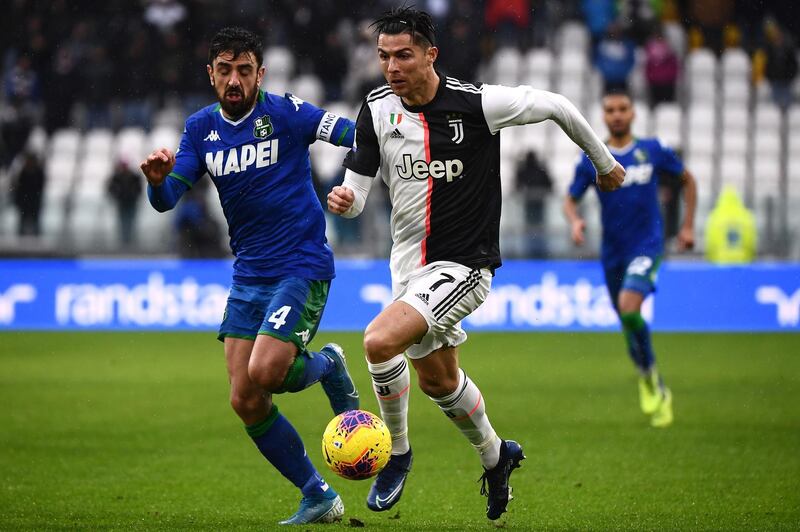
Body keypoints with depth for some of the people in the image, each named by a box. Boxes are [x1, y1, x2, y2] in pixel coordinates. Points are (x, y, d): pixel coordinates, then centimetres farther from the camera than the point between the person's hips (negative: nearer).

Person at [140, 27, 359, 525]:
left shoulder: (284, 112, -9)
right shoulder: (201, 128, 6)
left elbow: (360, 138, -16)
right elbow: (167, 200, 2)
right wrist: (157, 179, -22)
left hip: (303, 266, -6)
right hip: (249, 273, 6)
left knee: (263, 374, -22)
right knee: (245, 401, -1)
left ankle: (327, 366, 12)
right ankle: (319, 497, 12)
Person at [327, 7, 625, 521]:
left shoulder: (477, 104, -18)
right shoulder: (378, 109, -5)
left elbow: (556, 106, -5)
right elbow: (357, 191, -1)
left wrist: (605, 162, 8)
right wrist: (343, 200, -26)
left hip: (464, 266, -6)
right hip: (408, 263, 6)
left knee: (380, 341, -26)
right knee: (438, 381, 21)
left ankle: (397, 454, -4)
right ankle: (495, 456, 48)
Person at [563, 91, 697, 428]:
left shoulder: (653, 151, -1)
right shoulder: (591, 160, 0)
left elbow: (687, 179, 14)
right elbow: (570, 200, 5)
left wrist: (688, 226, 9)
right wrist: (575, 221, -18)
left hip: (647, 245, -3)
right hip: (612, 252, 3)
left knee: (629, 306, -27)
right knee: (628, 322, 10)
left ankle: (648, 374, -6)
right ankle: (659, 392, 29)